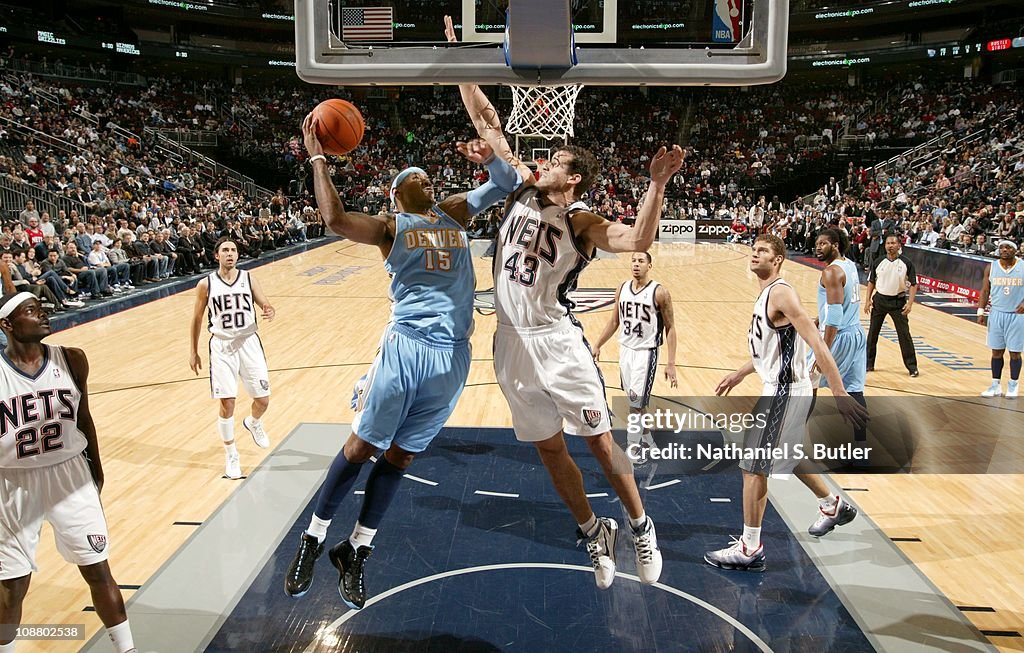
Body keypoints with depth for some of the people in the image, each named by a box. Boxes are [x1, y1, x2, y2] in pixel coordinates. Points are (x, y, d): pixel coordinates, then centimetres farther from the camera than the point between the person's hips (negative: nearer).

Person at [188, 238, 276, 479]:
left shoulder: (249, 279, 0)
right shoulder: (206, 284, -3)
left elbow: (265, 305, 2)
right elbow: (197, 318, 7)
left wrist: (270, 312, -24)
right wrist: (194, 352, 8)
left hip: (249, 343, 2)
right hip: (222, 346, -1)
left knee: (262, 399, 2)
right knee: (227, 403, -4)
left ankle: (253, 423, 39)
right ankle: (231, 454, 14)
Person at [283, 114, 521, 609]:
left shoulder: (454, 213, 21)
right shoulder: (389, 227, 6)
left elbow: (509, 185, 22)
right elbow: (335, 219, -13)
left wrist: (491, 158, 1)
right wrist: (318, 158, -6)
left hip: (453, 356, 4)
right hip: (405, 346, -4)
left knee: (400, 457, 9)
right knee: (360, 447, 1)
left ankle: (355, 552, 23)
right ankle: (312, 541, 21)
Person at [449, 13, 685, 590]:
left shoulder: (582, 221, -10)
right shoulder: (523, 189, 5)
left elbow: (639, 241, -29)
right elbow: (488, 122, 8)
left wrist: (657, 185, -43)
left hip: (557, 341, -6)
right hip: (513, 343, 6)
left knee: (601, 442, 4)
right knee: (549, 449, 13)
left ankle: (642, 528, 24)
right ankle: (595, 533, 31)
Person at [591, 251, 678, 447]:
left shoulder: (659, 293, -12)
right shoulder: (622, 289, 3)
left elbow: (670, 328, -9)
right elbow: (614, 321, 15)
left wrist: (671, 363, -14)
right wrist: (598, 345, 13)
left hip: (646, 352, -6)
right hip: (625, 349, 6)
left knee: (635, 403, -8)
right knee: (636, 401, 15)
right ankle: (647, 441, 32)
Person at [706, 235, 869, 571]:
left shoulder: (780, 293, -19)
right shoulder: (766, 294, 11)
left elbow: (818, 345, -24)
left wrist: (840, 395, -27)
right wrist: (740, 374, 26)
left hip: (785, 392, -10)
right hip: (783, 388, 10)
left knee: (753, 468, -4)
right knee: (787, 457, 27)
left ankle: (750, 549, 6)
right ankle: (834, 506, 48)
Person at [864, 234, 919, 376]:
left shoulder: (906, 263, -6)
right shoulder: (879, 262, 0)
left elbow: (913, 284, -5)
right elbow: (871, 282, 9)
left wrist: (910, 303, -15)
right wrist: (868, 300, 0)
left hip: (898, 301, -2)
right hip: (879, 300, 2)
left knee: (904, 334, -2)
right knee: (872, 333, 6)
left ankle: (912, 366, 8)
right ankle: (868, 364, 17)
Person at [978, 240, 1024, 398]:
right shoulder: (991, 268, 3)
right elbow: (985, 291, 8)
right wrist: (981, 311, 1)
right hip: (997, 314, 2)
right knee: (996, 351, 6)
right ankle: (996, 385, 15)